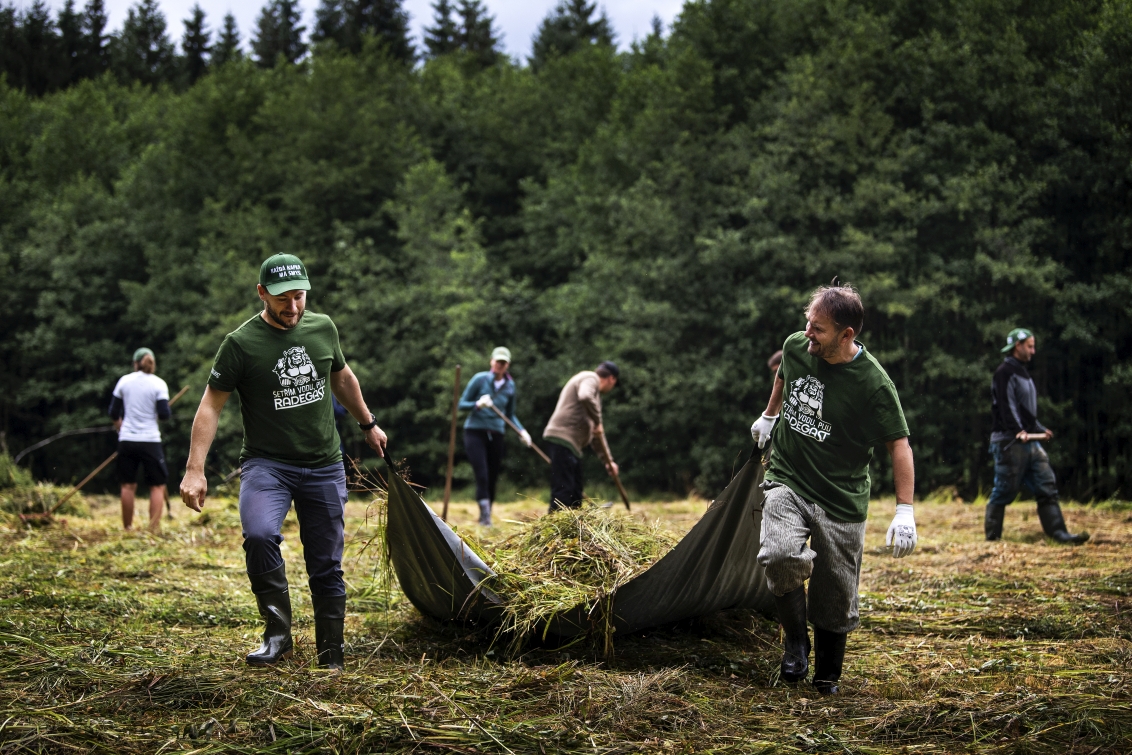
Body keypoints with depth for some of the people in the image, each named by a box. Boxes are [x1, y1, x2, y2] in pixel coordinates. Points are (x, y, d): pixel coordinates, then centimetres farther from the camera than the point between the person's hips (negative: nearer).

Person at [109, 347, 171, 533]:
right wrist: (166, 410, 12)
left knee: (128, 485, 9)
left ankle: (127, 528, 12)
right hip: (150, 440, -3)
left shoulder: (124, 381, 3)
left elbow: (113, 412, 7)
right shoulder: (158, 384, -4)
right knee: (158, 486, 4)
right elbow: (164, 414, -10)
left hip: (127, 440, 3)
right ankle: (154, 529, -5)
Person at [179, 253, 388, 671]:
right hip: (267, 463, -4)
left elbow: (342, 377, 24)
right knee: (259, 534, -31)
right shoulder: (241, 343, -9)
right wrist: (194, 470, -15)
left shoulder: (323, 329, 5)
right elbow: (211, 405, -8)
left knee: (327, 566, 5)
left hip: (325, 467, 4)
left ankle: (331, 657, 18)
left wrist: (368, 423, 34)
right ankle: (277, 633, -17)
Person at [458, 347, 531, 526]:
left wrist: (521, 431, 1)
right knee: (482, 475, -17)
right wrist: (478, 404, -21)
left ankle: (485, 517, 16)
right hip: (475, 432, -4)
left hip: (496, 435, 4)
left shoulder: (510, 385, 8)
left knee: (492, 478, 5)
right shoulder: (480, 379, -4)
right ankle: (485, 513, -19)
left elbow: (510, 415, 17)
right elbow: (462, 404, -2)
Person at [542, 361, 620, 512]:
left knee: (575, 493, 10)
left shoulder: (595, 392, 28)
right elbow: (585, 397, -26)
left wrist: (608, 460, 30)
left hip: (573, 444, 10)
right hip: (563, 438, -10)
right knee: (563, 490, -16)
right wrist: (597, 421, -14)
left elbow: (597, 432, 32)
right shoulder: (590, 378, -1)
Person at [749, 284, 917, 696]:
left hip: (842, 499, -2)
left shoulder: (873, 383, -18)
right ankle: (795, 638, -2)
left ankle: (827, 675, 29)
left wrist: (905, 511, -15)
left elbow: (899, 445, -10)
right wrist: (768, 416, 34)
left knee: (835, 599, 4)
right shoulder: (796, 347, -5)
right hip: (787, 481, 2)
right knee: (781, 555, -27)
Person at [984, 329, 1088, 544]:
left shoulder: (1022, 373, 22)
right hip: (1010, 442, -9)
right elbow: (1007, 405, -19)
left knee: (1047, 487, 1)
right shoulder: (1005, 373, -8)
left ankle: (1059, 533, -3)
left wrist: (1040, 429, 21)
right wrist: (1018, 431, -28)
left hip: (1030, 441, 9)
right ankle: (992, 536, 3)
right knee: (1004, 491, -5)